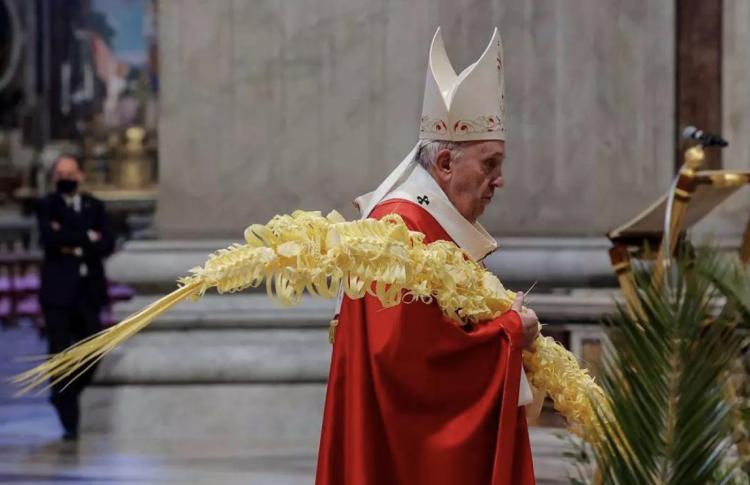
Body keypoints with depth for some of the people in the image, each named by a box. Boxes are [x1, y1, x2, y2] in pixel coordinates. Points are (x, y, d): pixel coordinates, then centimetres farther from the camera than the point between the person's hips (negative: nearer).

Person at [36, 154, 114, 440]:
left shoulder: (95, 207, 12)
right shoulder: (47, 207, 3)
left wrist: (74, 245, -11)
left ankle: (64, 397, 31)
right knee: (61, 355, -6)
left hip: (88, 290, 4)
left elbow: (107, 245, 0)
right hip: (58, 290, -4)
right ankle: (69, 422, -3)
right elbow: (49, 238, -16)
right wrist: (87, 237, -9)